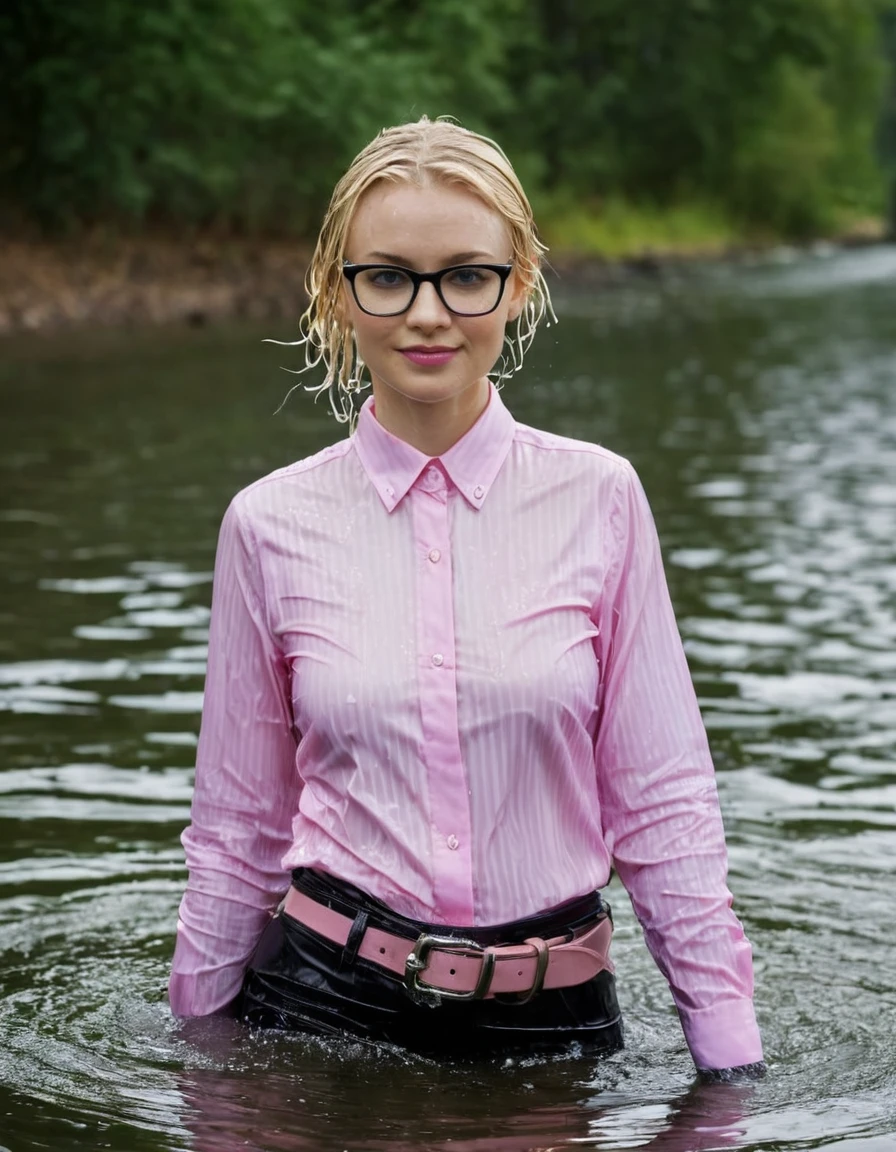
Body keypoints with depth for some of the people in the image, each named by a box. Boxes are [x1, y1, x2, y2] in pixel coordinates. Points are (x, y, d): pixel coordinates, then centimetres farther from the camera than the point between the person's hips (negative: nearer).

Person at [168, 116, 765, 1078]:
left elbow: (663, 803, -2)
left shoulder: (598, 499, -5)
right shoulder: (273, 524, -4)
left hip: (555, 1013, 0)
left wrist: (734, 1060, -4)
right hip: (326, 999, 0)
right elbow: (239, 822, 4)